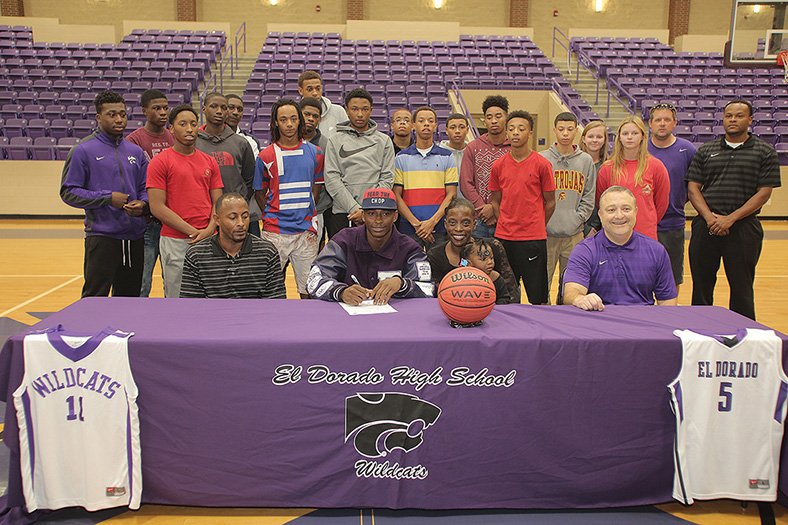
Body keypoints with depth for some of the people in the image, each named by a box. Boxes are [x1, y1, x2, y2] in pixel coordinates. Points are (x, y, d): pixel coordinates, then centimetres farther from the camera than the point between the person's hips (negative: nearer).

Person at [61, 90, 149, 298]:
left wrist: (142, 204, -7)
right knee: (94, 298, -4)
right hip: (101, 236, -5)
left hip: (135, 236, 5)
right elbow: (68, 192, -5)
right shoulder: (83, 151, -3)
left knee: (129, 298, 12)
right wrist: (108, 198, -13)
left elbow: (145, 188, 15)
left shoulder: (136, 152, 12)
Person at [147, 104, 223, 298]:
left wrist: (209, 230, -8)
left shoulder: (209, 162, 12)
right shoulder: (160, 162, -2)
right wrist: (192, 231, -13)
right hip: (175, 241, -4)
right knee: (177, 297, 3)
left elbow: (218, 202, 10)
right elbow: (157, 207, -8)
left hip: (208, 239, 4)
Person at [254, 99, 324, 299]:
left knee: (308, 290, 5)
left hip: (306, 232, 2)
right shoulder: (266, 156, 0)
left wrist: (307, 215, 9)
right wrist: (273, 217, 3)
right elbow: (259, 193, 10)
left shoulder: (314, 153, 6)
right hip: (275, 233, -2)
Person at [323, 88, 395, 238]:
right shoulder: (335, 140, 8)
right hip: (341, 213, 0)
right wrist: (354, 208, -12)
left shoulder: (384, 141, 11)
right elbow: (331, 178, -1)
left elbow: (387, 178, 3)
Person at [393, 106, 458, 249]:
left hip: (439, 227, 0)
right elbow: (396, 196, 2)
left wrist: (432, 221, -10)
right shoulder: (402, 158, 7)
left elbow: (451, 194, 3)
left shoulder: (447, 157, 8)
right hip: (408, 227, 0)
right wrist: (415, 223, -9)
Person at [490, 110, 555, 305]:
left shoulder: (542, 164, -4)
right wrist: (505, 225, 6)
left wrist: (536, 227, 7)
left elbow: (550, 202, 3)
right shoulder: (498, 165, 5)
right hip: (503, 238, 3)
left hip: (534, 239, -3)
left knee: (538, 296, 4)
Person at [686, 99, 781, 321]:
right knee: (701, 284, 7)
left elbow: (763, 193, -3)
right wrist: (709, 217, -11)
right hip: (706, 226, 2)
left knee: (741, 287, 3)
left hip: (743, 228, -2)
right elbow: (693, 187, 5)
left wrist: (730, 219, -13)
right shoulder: (706, 151, 10)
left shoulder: (765, 153, 3)